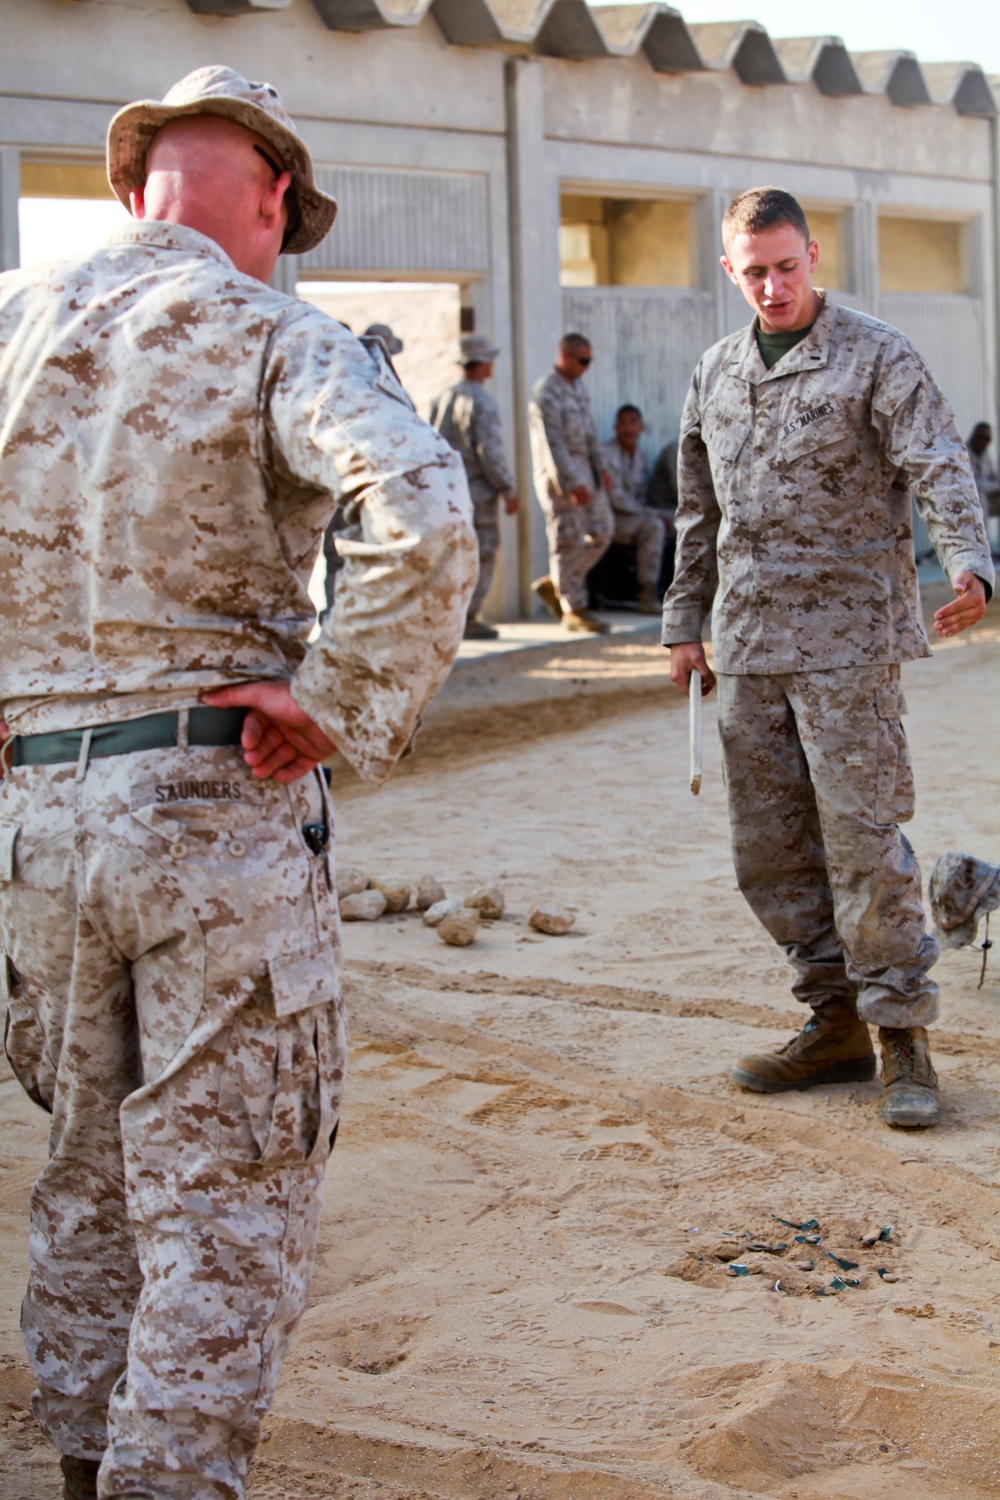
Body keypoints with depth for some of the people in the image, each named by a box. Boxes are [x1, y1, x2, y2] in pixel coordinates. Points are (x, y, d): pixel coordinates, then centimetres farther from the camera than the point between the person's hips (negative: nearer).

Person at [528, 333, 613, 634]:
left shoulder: (577, 386, 13)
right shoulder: (546, 393, -15)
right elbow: (552, 443, -20)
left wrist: (599, 467, 19)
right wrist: (572, 484, -23)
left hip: (585, 474, 9)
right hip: (560, 477, -9)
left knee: (602, 532, 8)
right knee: (568, 542, -4)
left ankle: (553, 585, 19)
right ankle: (574, 610, 2)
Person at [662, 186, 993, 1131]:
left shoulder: (877, 357, -3)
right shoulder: (716, 372, 14)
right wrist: (685, 623, 20)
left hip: (848, 634, -6)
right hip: (749, 644, 6)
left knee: (862, 834, -9)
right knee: (769, 849, 7)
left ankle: (902, 1036, 1)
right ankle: (837, 1023, 18)